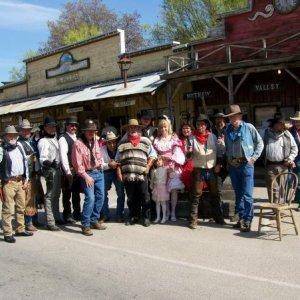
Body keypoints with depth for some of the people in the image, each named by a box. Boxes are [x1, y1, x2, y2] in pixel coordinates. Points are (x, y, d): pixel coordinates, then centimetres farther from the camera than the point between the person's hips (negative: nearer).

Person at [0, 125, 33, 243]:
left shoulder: (19, 147, 12)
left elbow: (25, 162, 16)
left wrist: (26, 178, 11)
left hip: (21, 181, 7)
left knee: (21, 207, 15)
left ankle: (20, 229, 28)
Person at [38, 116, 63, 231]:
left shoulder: (55, 139, 15)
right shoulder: (43, 141, -11)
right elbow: (42, 158, -22)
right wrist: (48, 162, -41)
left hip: (58, 170, 9)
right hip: (50, 171, -9)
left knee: (56, 195, 17)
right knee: (50, 196, -8)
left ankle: (56, 217, 29)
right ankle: (50, 222, -5)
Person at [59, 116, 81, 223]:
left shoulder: (77, 138, 15)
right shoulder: (63, 139, -7)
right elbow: (63, 155, -15)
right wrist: (68, 172, -19)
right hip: (68, 171, -7)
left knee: (76, 193, 14)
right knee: (67, 194, 2)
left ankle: (77, 214, 25)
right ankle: (67, 215, 12)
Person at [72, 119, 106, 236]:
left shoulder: (95, 141, 11)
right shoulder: (78, 144, -11)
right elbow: (77, 163, -13)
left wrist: (101, 166, 9)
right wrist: (86, 176, -15)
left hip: (99, 172, 7)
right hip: (87, 174, -7)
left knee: (100, 197, 9)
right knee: (90, 198, -15)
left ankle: (94, 220, 23)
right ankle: (85, 225, -5)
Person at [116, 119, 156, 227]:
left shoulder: (145, 141, 10)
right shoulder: (123, 142, 13)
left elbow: (152, 155, 11)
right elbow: (118, 160, 12)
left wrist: (148, 167, -2)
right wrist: (119, 172, 3)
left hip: (141, 175, -1)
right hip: (128, 176, 2)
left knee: (144, 198, 0)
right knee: (131, 198, 10)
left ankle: (146, 217, 13)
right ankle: (133, 217, 23)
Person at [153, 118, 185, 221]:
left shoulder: (174, 139, 6)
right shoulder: (157, 140, 14)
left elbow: (178, 154, 0)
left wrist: (169, 157, -11)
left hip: (173, 167, -2)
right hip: (161, 167, 2)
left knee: (174, 189, -7)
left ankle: (173, 212, 1)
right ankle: (167, 212, 9)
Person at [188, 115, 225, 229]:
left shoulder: (212, 136, 7)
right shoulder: (193, 138, 0)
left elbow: (220, 151, 13)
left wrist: (218, 164, 5)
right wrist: (189, 152, -24)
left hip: (212, 170, 3)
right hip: (198, 170, -3)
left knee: (215, 194, 12)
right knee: (196, 195, -3)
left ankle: (218, 217, 25)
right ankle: (193, 219, 3)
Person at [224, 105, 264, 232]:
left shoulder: (248, 127, -1)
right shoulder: (228, 130, 11)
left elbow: (260, 143, 3)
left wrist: (254, 157, -4)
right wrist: (228, 159, 3)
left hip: (246, 164, -5)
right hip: (233, 165, 5)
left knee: (247, 194, -6)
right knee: (238, 193, 11)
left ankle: (247, 221, -2)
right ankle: (241, 218, 20)